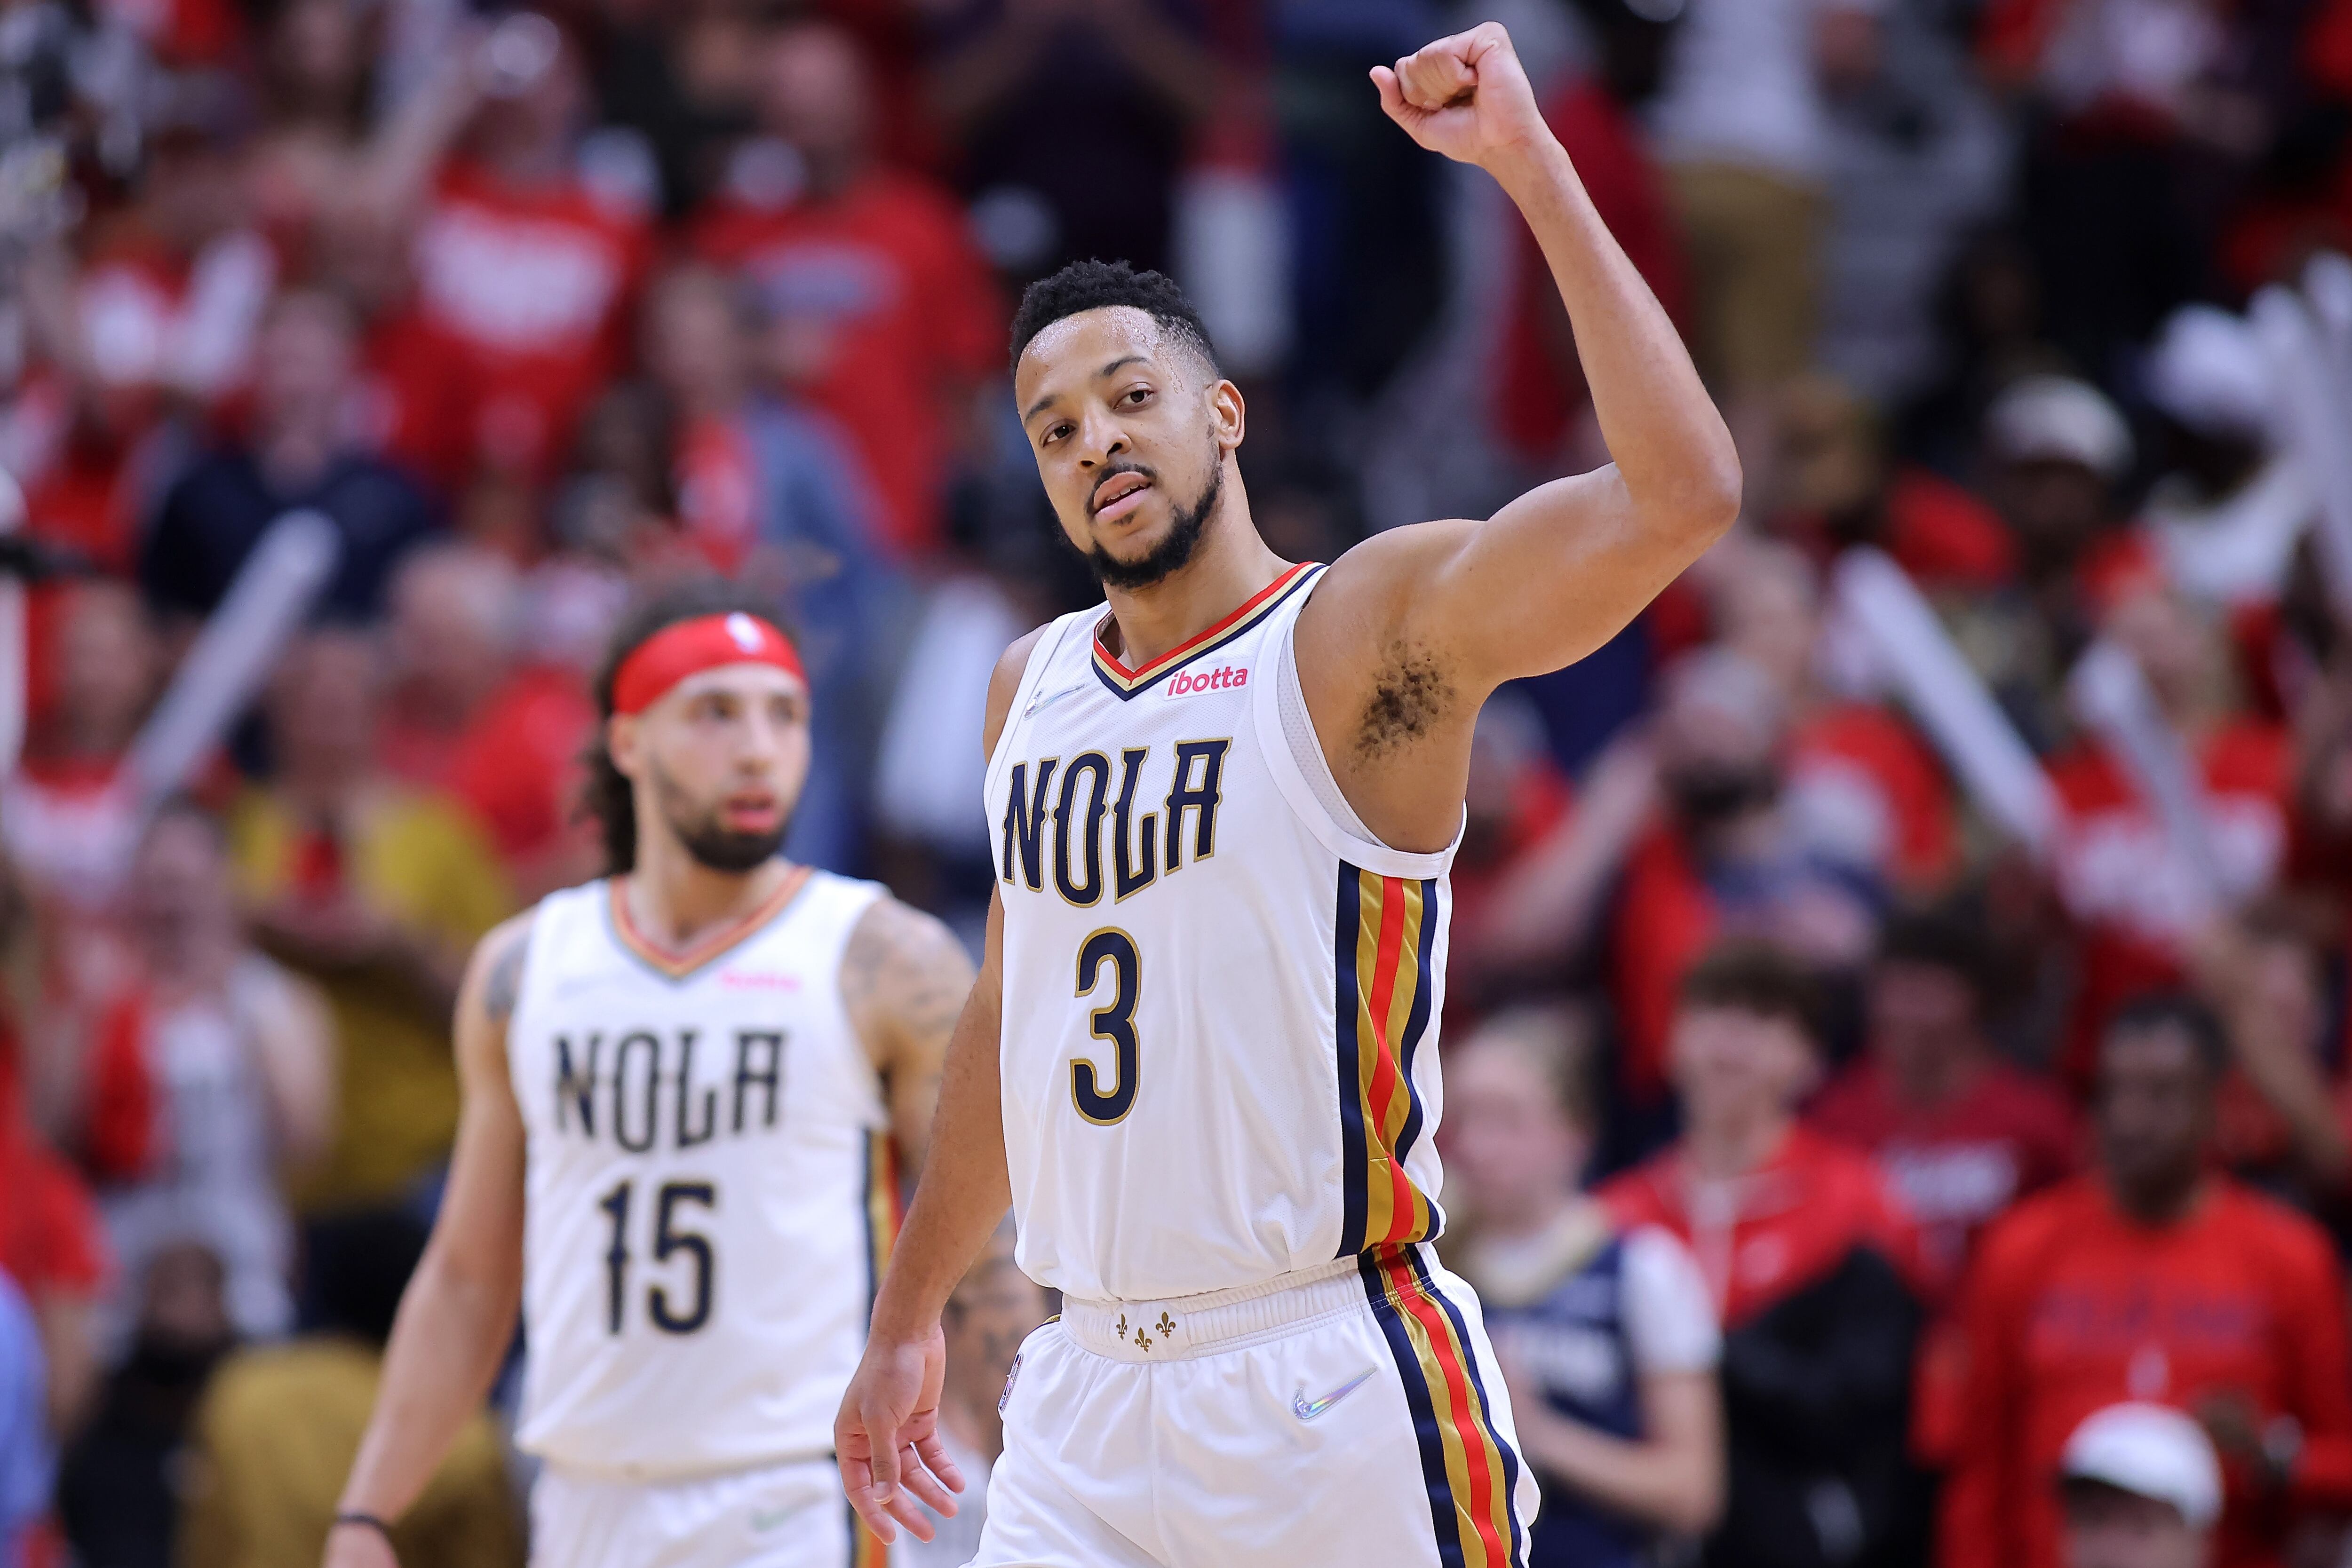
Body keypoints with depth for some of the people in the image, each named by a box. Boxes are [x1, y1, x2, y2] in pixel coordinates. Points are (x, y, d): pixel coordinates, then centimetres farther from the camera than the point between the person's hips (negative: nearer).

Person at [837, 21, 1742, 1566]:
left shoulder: (1370, 631, -7)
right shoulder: (1032, 687, 14)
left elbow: (1681, 497, -24)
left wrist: (1533, 166, -25)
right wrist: (911, 1317, 31)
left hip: (1333, 1394, -6)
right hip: (1088, 1402, 6)